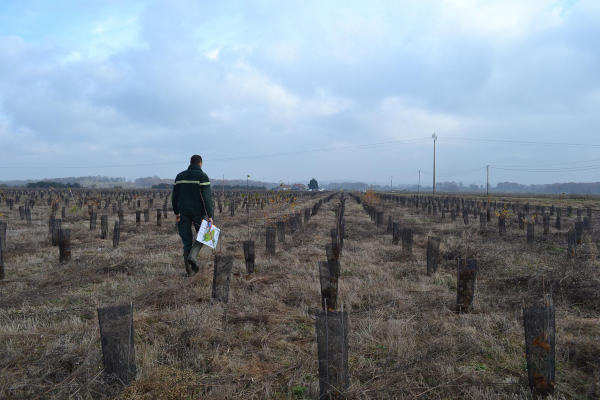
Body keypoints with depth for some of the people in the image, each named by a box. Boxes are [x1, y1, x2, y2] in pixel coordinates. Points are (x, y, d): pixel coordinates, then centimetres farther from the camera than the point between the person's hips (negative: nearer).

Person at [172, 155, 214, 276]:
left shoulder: (180, 176, 10)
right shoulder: (202, 176, -6)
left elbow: (175, 196, 12)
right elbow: (207, 197, -14)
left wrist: (176, 212, 20)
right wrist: (210, 215, -15)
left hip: (184, 212, 4)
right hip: (198, 211, -4)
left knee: (187, 241, 7)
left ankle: (190, 270, 9)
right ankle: (192, 256, -10)